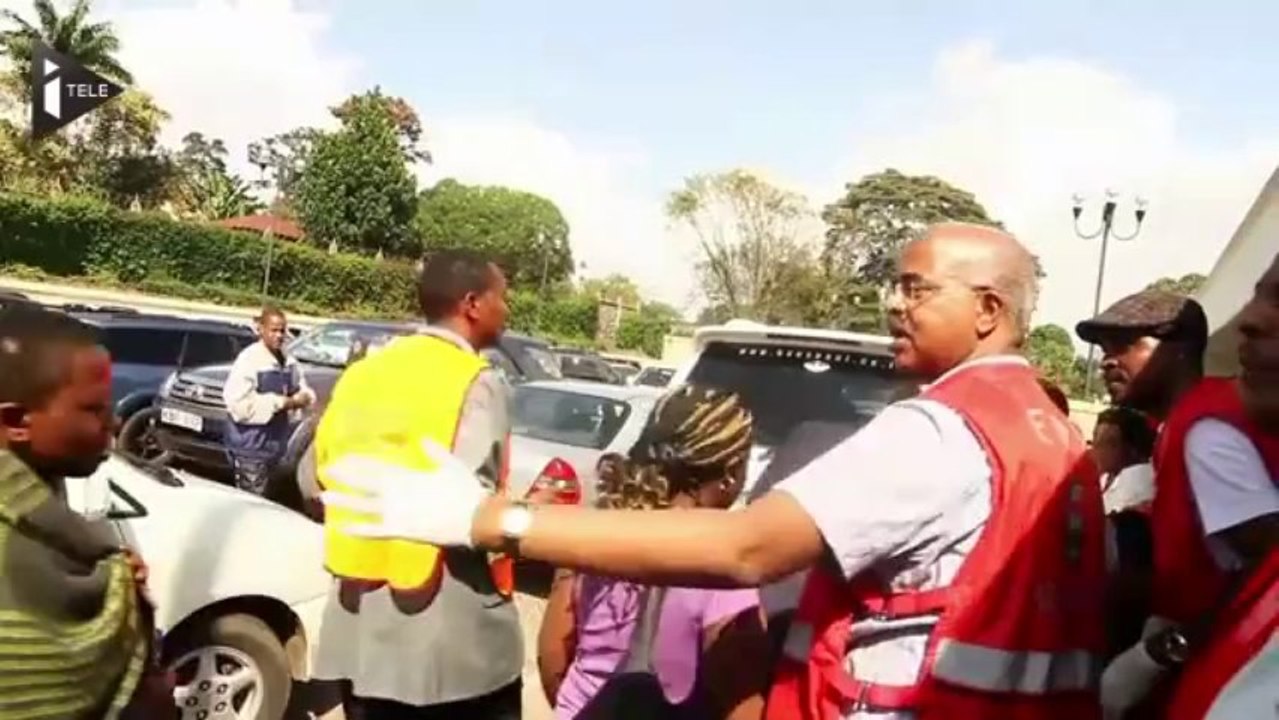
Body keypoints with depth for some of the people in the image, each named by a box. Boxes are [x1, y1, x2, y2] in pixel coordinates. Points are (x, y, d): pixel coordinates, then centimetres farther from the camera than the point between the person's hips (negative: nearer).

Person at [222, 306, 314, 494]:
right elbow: (239, 404, -24)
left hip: (275, 443, 8)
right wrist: (279, 403, -21)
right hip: (251, 446, -8)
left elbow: (303, 390, 18)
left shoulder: (289, 362, 9)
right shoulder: (248, 360, -17)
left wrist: (302, 398, -7)